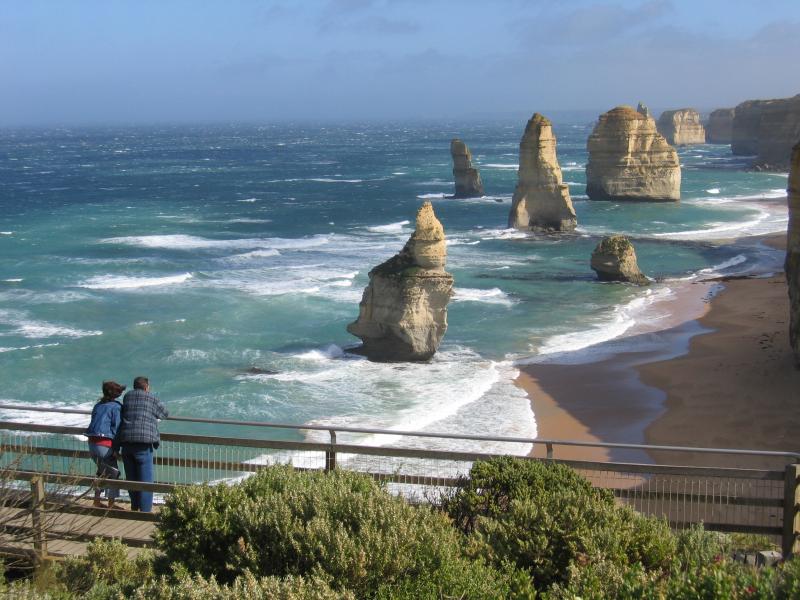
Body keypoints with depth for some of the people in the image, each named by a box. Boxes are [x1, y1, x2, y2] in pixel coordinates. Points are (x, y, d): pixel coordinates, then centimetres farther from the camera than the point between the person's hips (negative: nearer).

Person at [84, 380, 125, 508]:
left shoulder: (98, 405, 14)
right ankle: (111, 504, 4)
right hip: (105, 444, -7)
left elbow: (95, 423, 17)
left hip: (92, 443, 7)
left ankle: (97, 500, 25)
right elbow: (117, 428, -12)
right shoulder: (116, 407, -7)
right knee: (113, 473, 4)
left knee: (102, 471, 23)